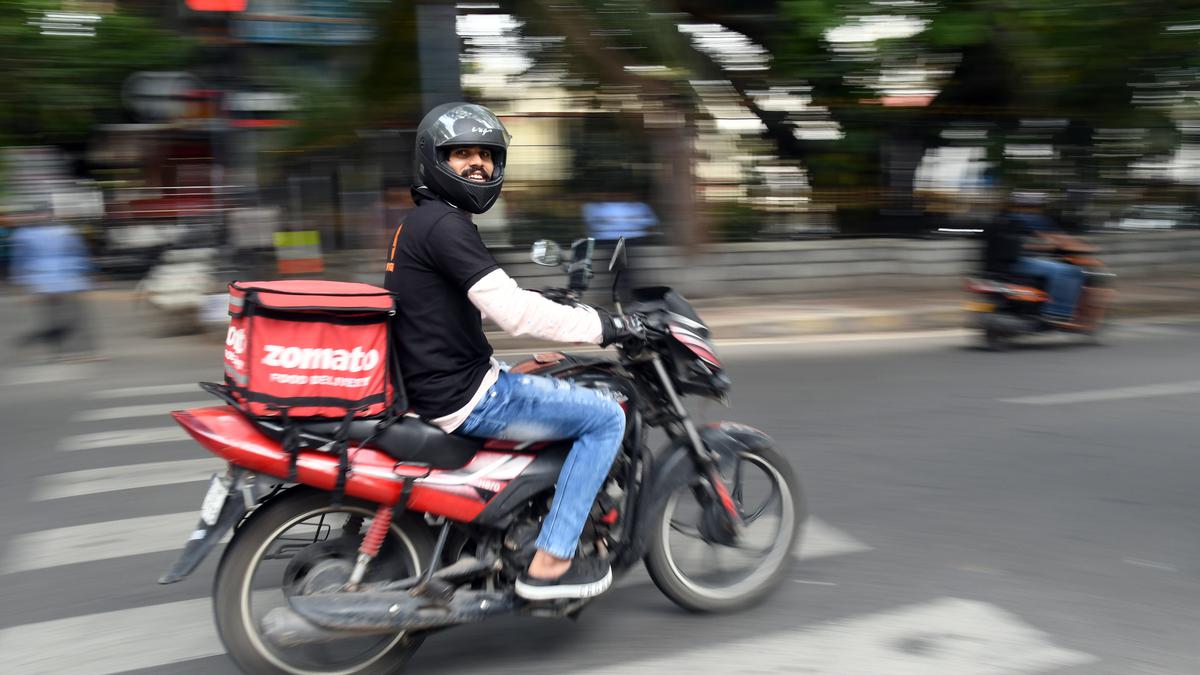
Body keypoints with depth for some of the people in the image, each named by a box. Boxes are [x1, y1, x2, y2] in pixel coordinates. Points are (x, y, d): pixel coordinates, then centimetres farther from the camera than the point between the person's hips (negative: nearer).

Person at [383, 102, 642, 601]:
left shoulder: (419, 223, 16)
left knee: (572, 393, 29)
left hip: (441, 386, 11)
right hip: (464, 399, -11)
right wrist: (601, 326, -16)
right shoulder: (444, 224, -17)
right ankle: (549, 562, -6)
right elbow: (513, 312, -25)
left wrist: (564, 307, 23)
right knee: (606, 417, -8)